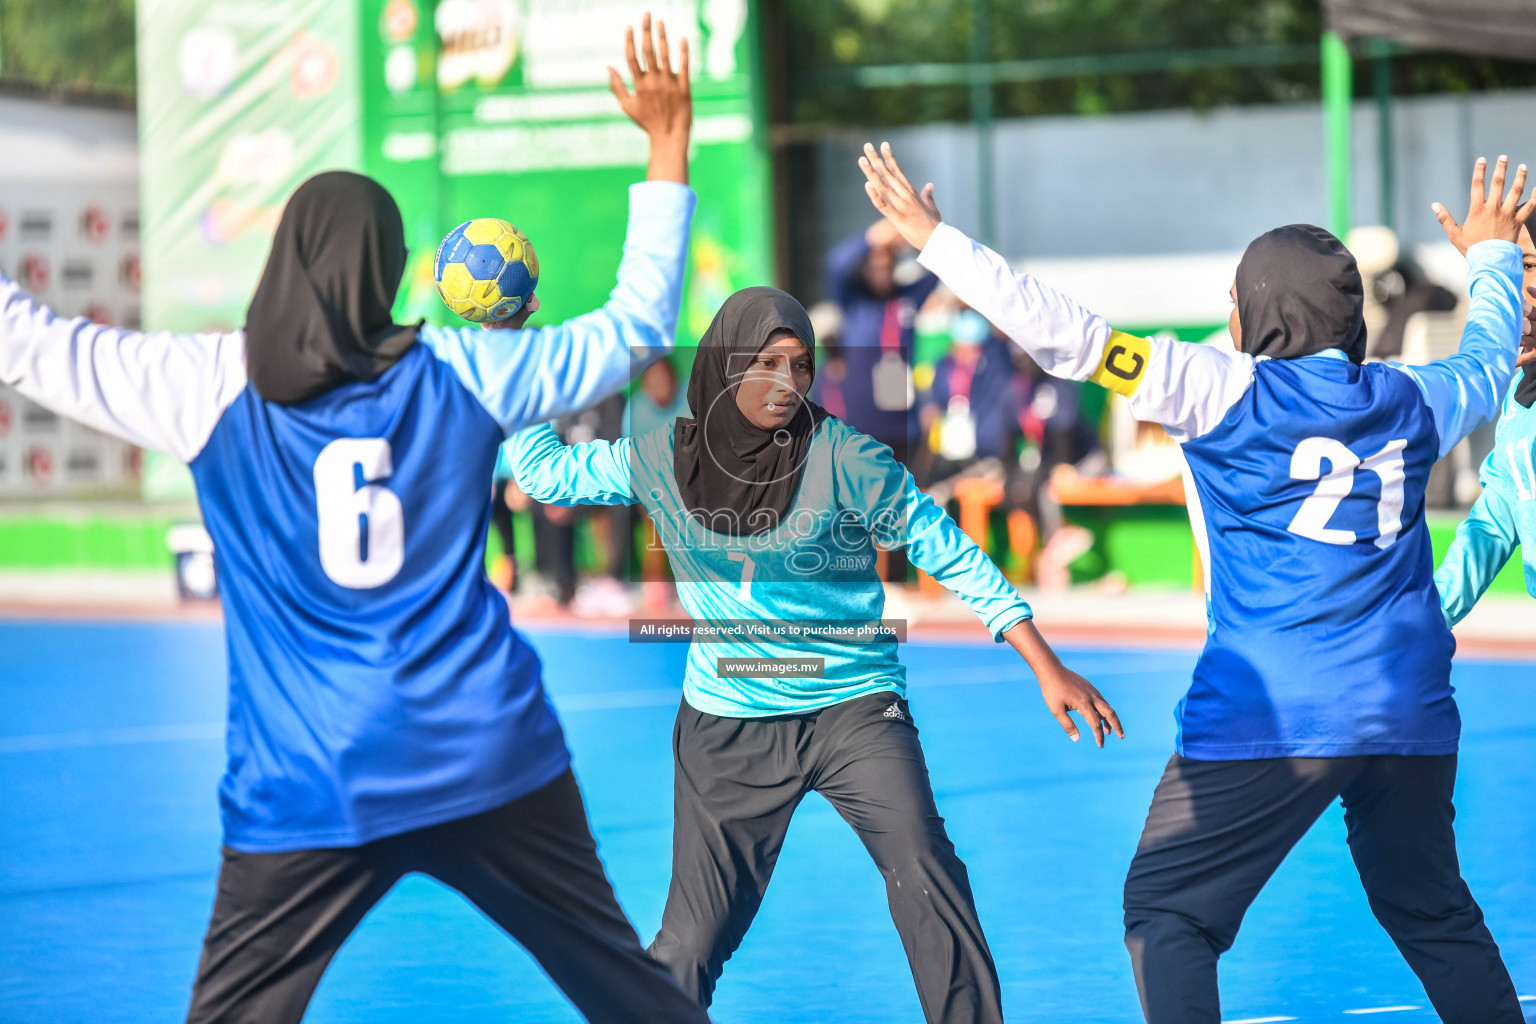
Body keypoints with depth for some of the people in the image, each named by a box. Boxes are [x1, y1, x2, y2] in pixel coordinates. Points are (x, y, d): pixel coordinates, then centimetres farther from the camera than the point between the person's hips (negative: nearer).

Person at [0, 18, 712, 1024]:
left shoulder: (212, 383, -4)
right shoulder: (462, 372, 0)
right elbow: (633, 328, 12)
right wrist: (670, 142, 18)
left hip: (310, 792, -2)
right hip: (491, 764, 2)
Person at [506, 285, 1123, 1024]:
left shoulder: (845, 459, -10)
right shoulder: (664, 459, -1)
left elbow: (952, 556, -6)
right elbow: (543, 471, 13)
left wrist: (1047, 669, -8)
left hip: (853, 708, -2)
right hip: (727, 727, 2)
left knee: (925, 876, -24)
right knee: (691, 938, 4)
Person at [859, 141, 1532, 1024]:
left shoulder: (1226, 390, -4)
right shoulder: (1409, 399, 11)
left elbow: (1071, 337, -8)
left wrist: (936, 239, -1)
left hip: (1271, 719, -5)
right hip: (1409, 719, 5)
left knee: (1166, 910, 3)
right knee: (1435, 918, 20)